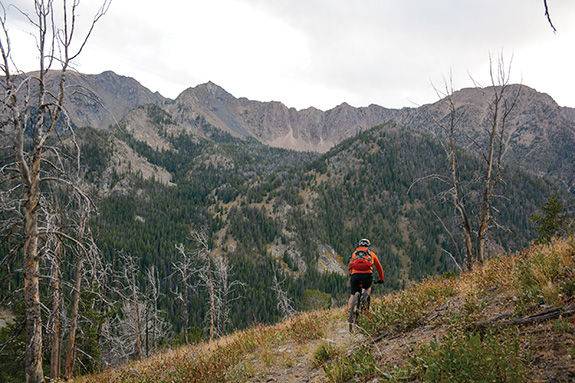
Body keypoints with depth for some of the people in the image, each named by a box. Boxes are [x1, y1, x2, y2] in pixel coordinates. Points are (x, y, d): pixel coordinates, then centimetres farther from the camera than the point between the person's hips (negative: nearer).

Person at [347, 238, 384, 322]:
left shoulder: (355, 253, 30)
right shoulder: (371, 253, 27)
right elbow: (379, 267, 34)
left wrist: (351, 277, 48)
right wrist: (381, 279, 46)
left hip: (355, 274, 1)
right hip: (367, 274, -1)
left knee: (353, 294, 16)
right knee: (368, 288, 29)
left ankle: (350, 310, -3)